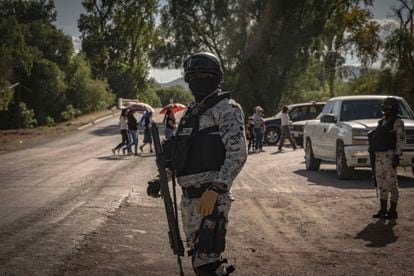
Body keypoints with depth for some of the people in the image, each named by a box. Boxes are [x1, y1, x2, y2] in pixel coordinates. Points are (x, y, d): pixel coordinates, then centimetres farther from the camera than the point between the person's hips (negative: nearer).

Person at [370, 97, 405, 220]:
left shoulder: (397, 122, -7)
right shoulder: (382, 122, 18)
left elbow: (401, 139, -14)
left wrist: (397, 156, -20)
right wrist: (374, 156, 19)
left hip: (390, 155, -8)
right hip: (379, 155, 8)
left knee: (391, 183, -5)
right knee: (381, 184, 11)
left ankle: (393, 212, 0)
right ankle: (383, 210, 18)